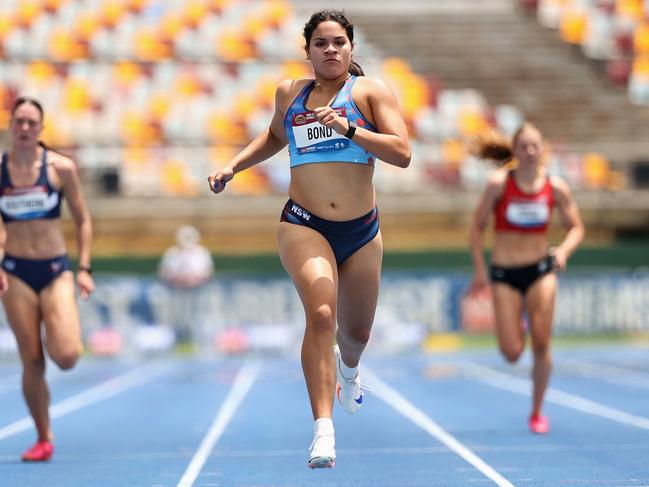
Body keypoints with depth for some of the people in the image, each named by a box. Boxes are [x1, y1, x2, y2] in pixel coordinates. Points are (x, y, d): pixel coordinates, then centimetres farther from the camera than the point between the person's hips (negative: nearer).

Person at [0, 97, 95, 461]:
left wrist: (84, 269, -1)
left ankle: (63, 331, 21)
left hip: (56, 269, -1)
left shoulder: (61, 168, -2)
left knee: (66, 356, -17)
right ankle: (44, 438, 14)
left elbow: (83, 221, 5)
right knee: (32, 362, -1)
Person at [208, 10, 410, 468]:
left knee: (356, 333, 17)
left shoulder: (371, 91, -2)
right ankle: (323, 430, -30)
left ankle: (348, 368, 57)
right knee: (321, 314, -26)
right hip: (304, 226, -1)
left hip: (361, 230, 1)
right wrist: (233, 166, 18)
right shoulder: (290, 92, 8)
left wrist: (349, 128, -24)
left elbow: (402, 153, -14)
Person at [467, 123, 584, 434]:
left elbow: (576, 228, 4)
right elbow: (477, 227, -2)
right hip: (504, 274, -1)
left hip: (541, 270, 1)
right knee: (512, 354, -5)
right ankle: (515, 326, 33)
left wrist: (564, 250, -17)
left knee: (541, 346, -5)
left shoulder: (556, 187, -5)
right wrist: (480, 271, -6)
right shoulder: (499, 183, -10)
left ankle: (537, 413, 13)